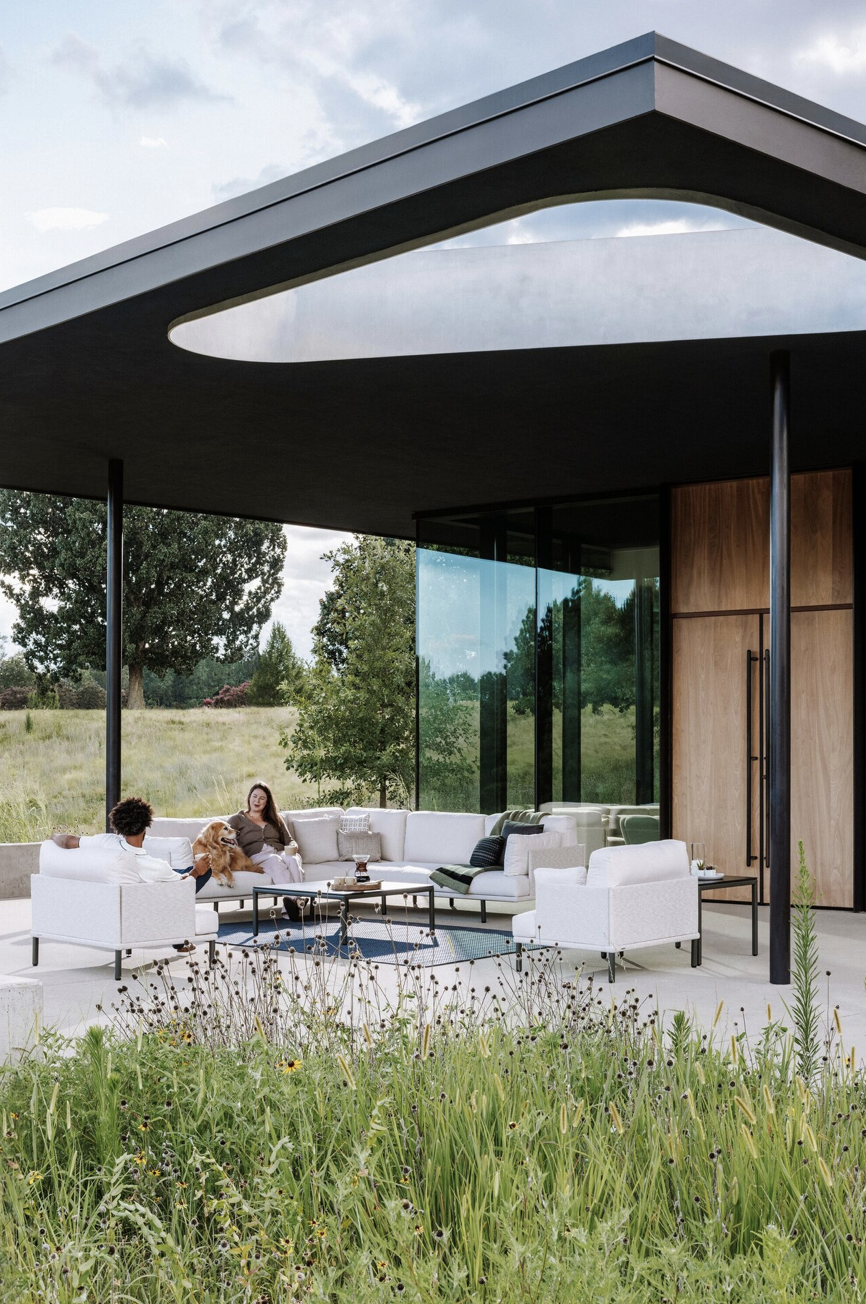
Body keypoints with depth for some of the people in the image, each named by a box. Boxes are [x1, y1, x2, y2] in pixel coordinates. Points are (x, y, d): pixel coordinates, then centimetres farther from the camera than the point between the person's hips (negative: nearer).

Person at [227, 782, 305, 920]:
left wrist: (293, 848, 1)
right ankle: (290, 899, -59)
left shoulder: (274, 819, 31)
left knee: (292, 860, -36)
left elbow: (289, 841, 25)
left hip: (280, 853, 3)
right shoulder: (237, 819, 21)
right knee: (275, 861, -39)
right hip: (256, 856, -3)